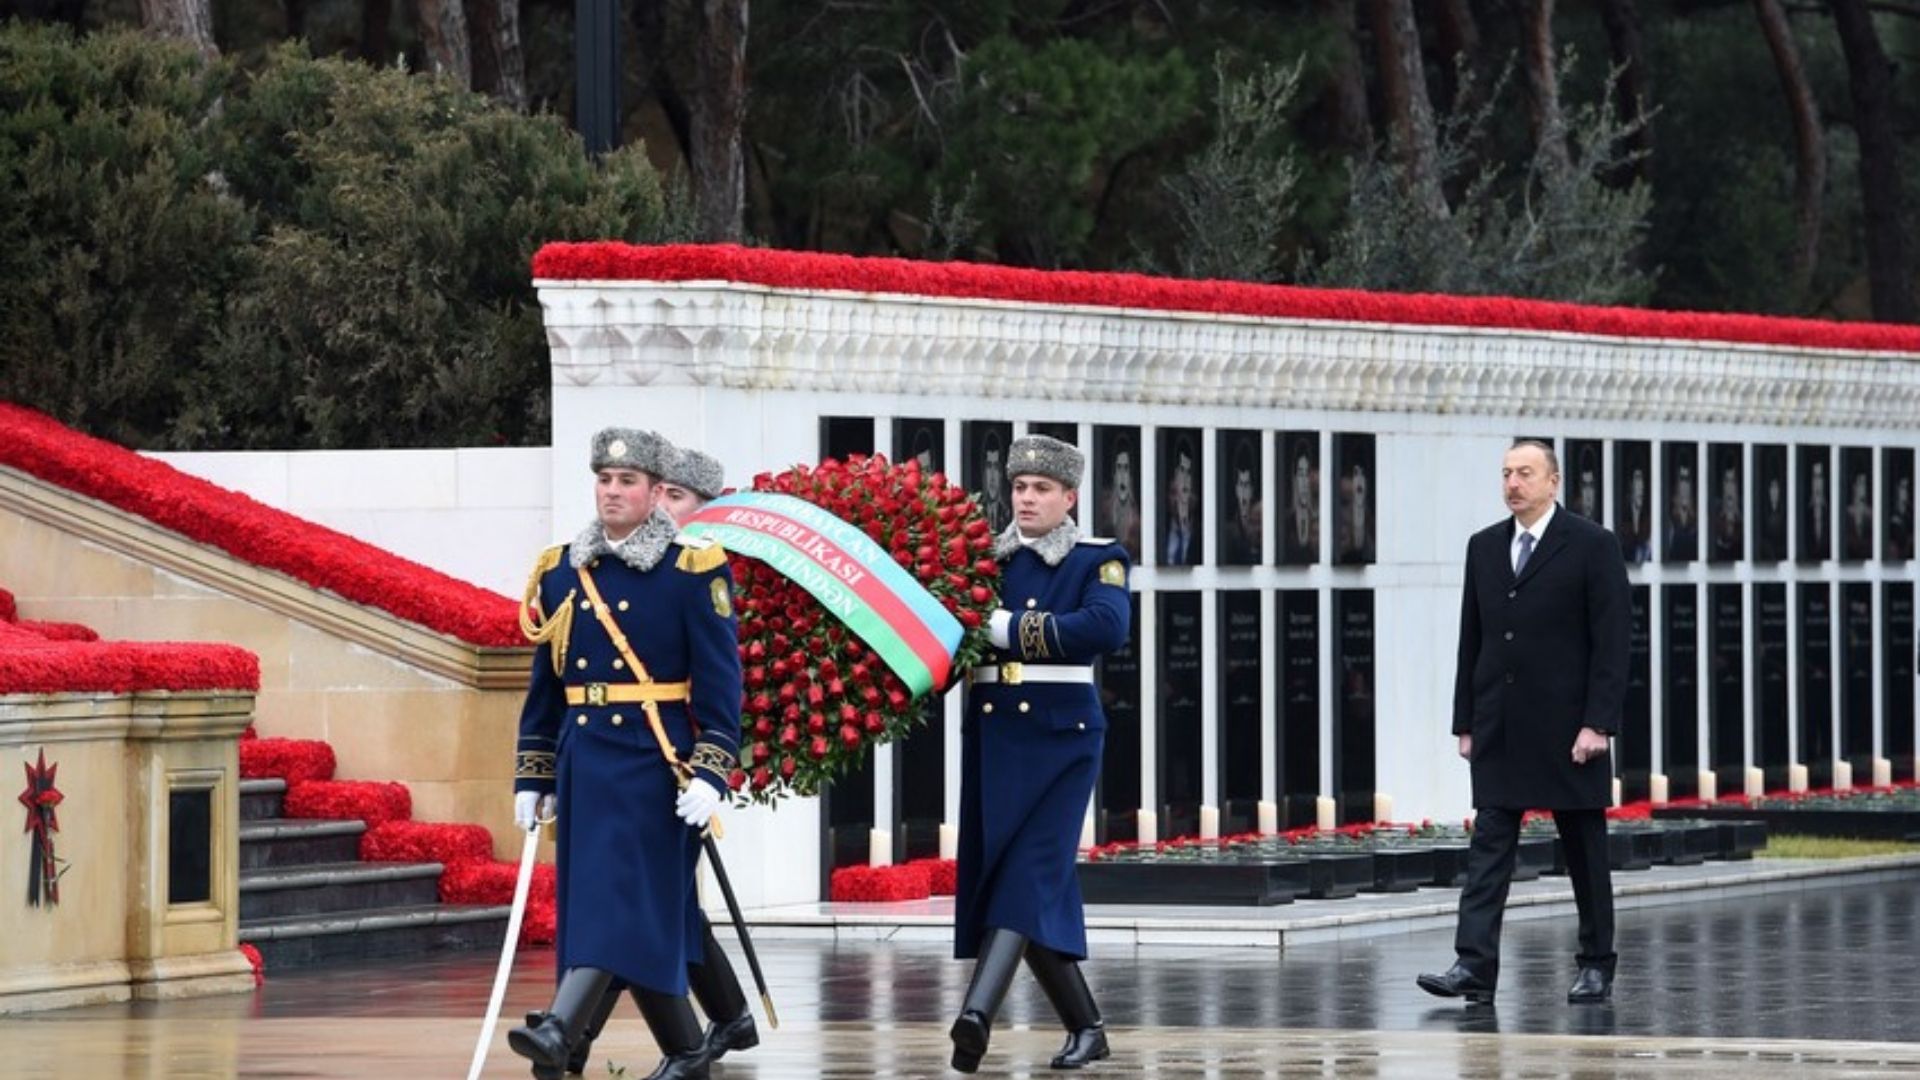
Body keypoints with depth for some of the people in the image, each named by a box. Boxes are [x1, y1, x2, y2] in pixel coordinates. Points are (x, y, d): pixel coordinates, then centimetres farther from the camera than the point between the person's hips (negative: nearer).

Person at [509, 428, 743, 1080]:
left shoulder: (691, 573, -4)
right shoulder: (562, 572, 10)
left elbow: (720, 682, -7)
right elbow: (545, 684, 15)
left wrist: (709, 773, -16)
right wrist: (532, 777, 13)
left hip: (653, 758, -6)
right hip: (581, 756, 6)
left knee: (624, 891, -15)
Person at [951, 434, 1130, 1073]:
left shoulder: (1098, 561, 1)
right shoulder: (983, 560, 12)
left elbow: (1107, 627, -18)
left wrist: (1009, 629, -18)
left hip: (1059, 739, -5)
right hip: (991, 737, 5)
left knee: (1031, 875, -15)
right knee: (1016, 884, 5)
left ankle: (977, 1014, -32)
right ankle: (1086, 1028, 16)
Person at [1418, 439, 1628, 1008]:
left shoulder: (1592, 546, -5)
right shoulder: (1484, 546, 11)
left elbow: (1611, 642, -9)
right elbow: (1471, 639, 13)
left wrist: (1598, 723, -15)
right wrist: (1465, 722, 8)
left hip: (1568, 727, -4)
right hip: (1499, 727, 4)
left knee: (1585, 849, 5)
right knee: (1489, 845, -5)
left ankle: (1596, 966, 14)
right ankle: (1474, 966, -11)